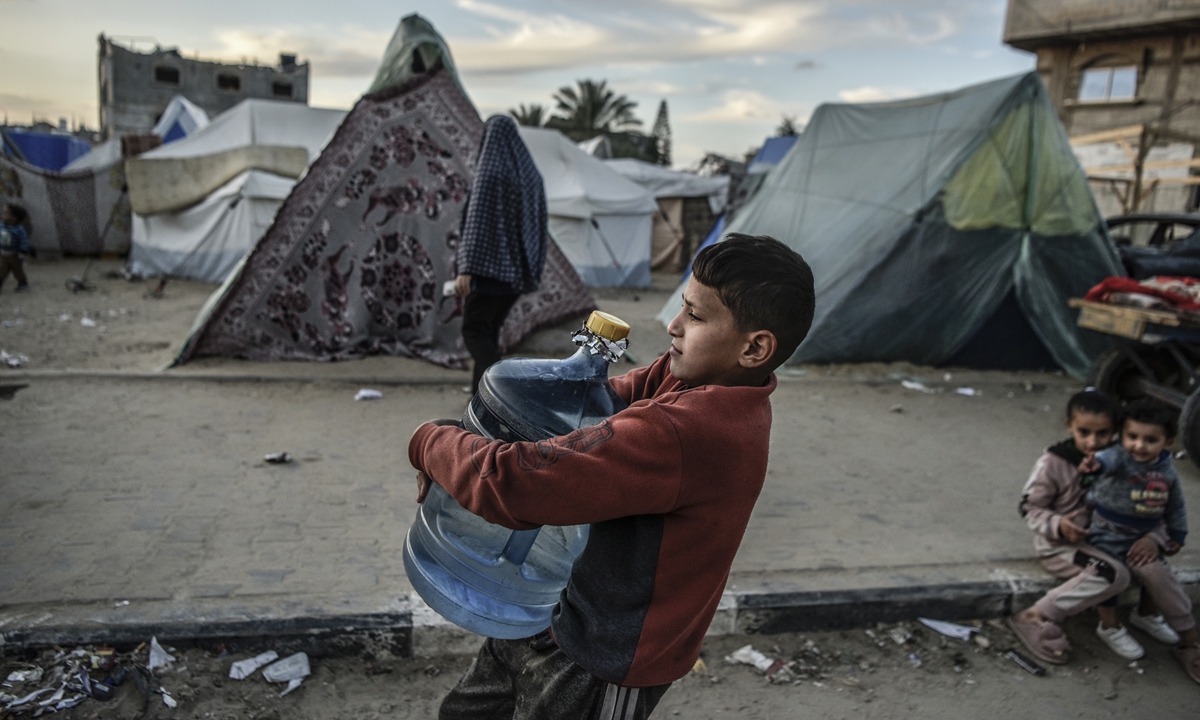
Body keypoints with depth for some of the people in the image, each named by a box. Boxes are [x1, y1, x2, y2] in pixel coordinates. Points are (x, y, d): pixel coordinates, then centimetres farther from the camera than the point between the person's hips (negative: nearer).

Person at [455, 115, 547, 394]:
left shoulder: (489, 171, -13)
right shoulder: (530, 172, 9)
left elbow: (476, 220, -20)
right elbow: (541, 221, 12)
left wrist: (466, 268, -22)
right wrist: (534, 267, 19)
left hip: (491, 263, -7)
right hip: (519, 265, 7)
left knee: (474, 330, 2)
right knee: (489, 327, 18)